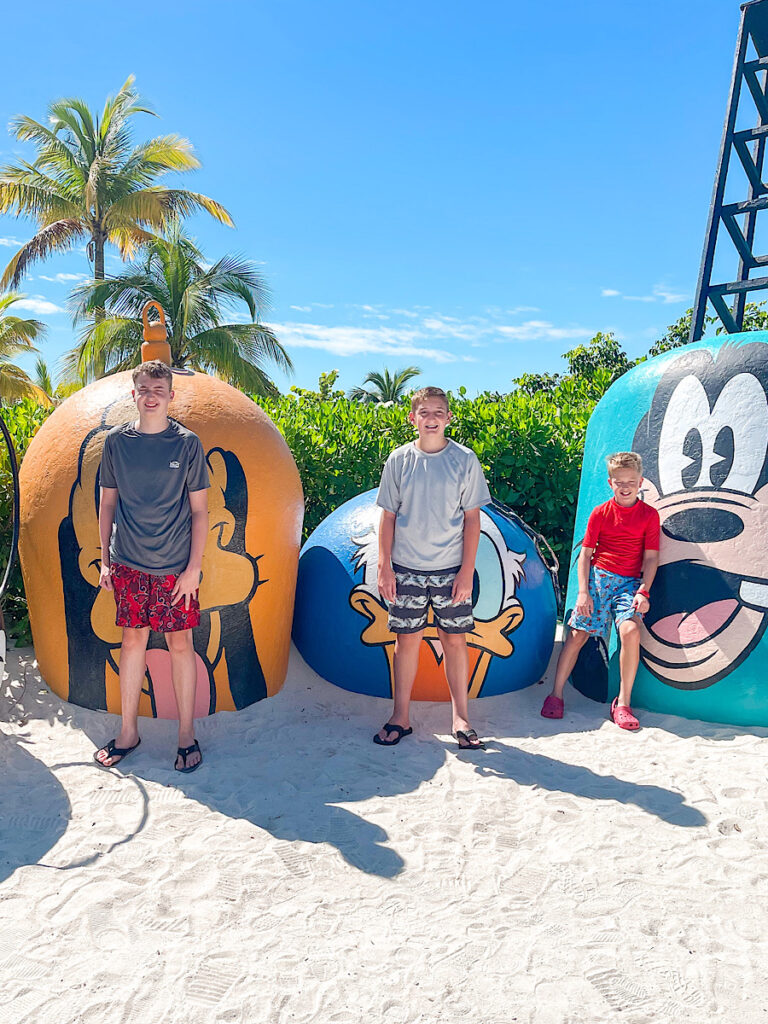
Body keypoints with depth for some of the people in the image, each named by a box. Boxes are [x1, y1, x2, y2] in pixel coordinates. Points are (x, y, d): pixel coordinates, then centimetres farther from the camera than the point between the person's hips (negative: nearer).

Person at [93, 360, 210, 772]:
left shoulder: (187, 443, -2)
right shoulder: (116, 441, 5)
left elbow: (199, 511, -1)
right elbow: (107, 504, 11)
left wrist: (194, 568, -6)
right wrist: (105, 561, 7)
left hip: (175, 566, -2)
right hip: (128, 564, 2)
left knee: (180, 644, 3)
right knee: (132, 640, 10)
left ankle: (187, 736, 17)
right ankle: (128, 732, 25)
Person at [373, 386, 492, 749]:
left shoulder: (464, 460, -1)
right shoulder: (398, 460, 2)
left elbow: (472, 518, 0)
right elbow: (388, 516, 5)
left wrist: (467, 571, -5)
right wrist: (384, 566, -1)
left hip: (451, 569, 0)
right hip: (406, 568, 1)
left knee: (455, 638, 4)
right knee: (407, 638, 7)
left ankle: (460, 717, 19)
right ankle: (400, 717, 20)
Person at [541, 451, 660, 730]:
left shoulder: (649, 515, 3)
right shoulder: (600, 513, 5)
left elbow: (651, 557, 2)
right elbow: (585, 553, 4)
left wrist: (643, 591, -10)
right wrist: (583, 591, -5)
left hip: (630, 581, -1)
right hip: (598, 576, 1)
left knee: (630, 630, -24)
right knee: (578, 634, -6)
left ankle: (623, 703, -11)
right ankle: (556, 695, 7)